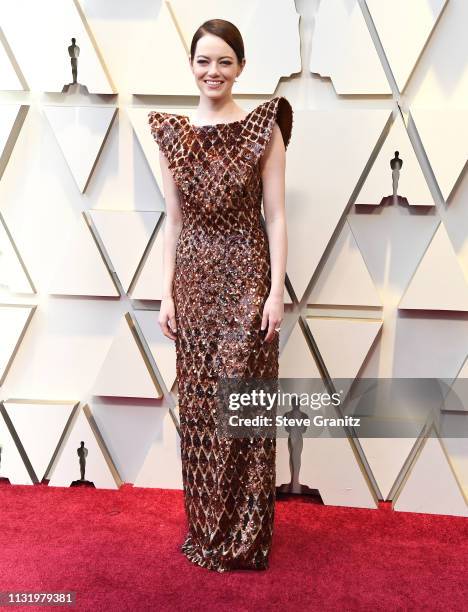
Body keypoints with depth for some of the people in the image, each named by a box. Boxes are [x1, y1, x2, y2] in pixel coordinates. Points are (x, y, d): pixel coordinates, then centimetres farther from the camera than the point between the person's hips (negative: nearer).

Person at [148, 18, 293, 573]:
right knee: (197, 408, 10)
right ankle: (204, 532, 28)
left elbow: (275, 216, -5)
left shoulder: (264, 127, -3)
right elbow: (173, 220, 8)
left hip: (245, 281, -3)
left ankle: (244, 540, 17)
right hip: (193, 282, 4)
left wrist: (276, 291, -10)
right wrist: (166, 293, 4)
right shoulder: (171, 133, 6)